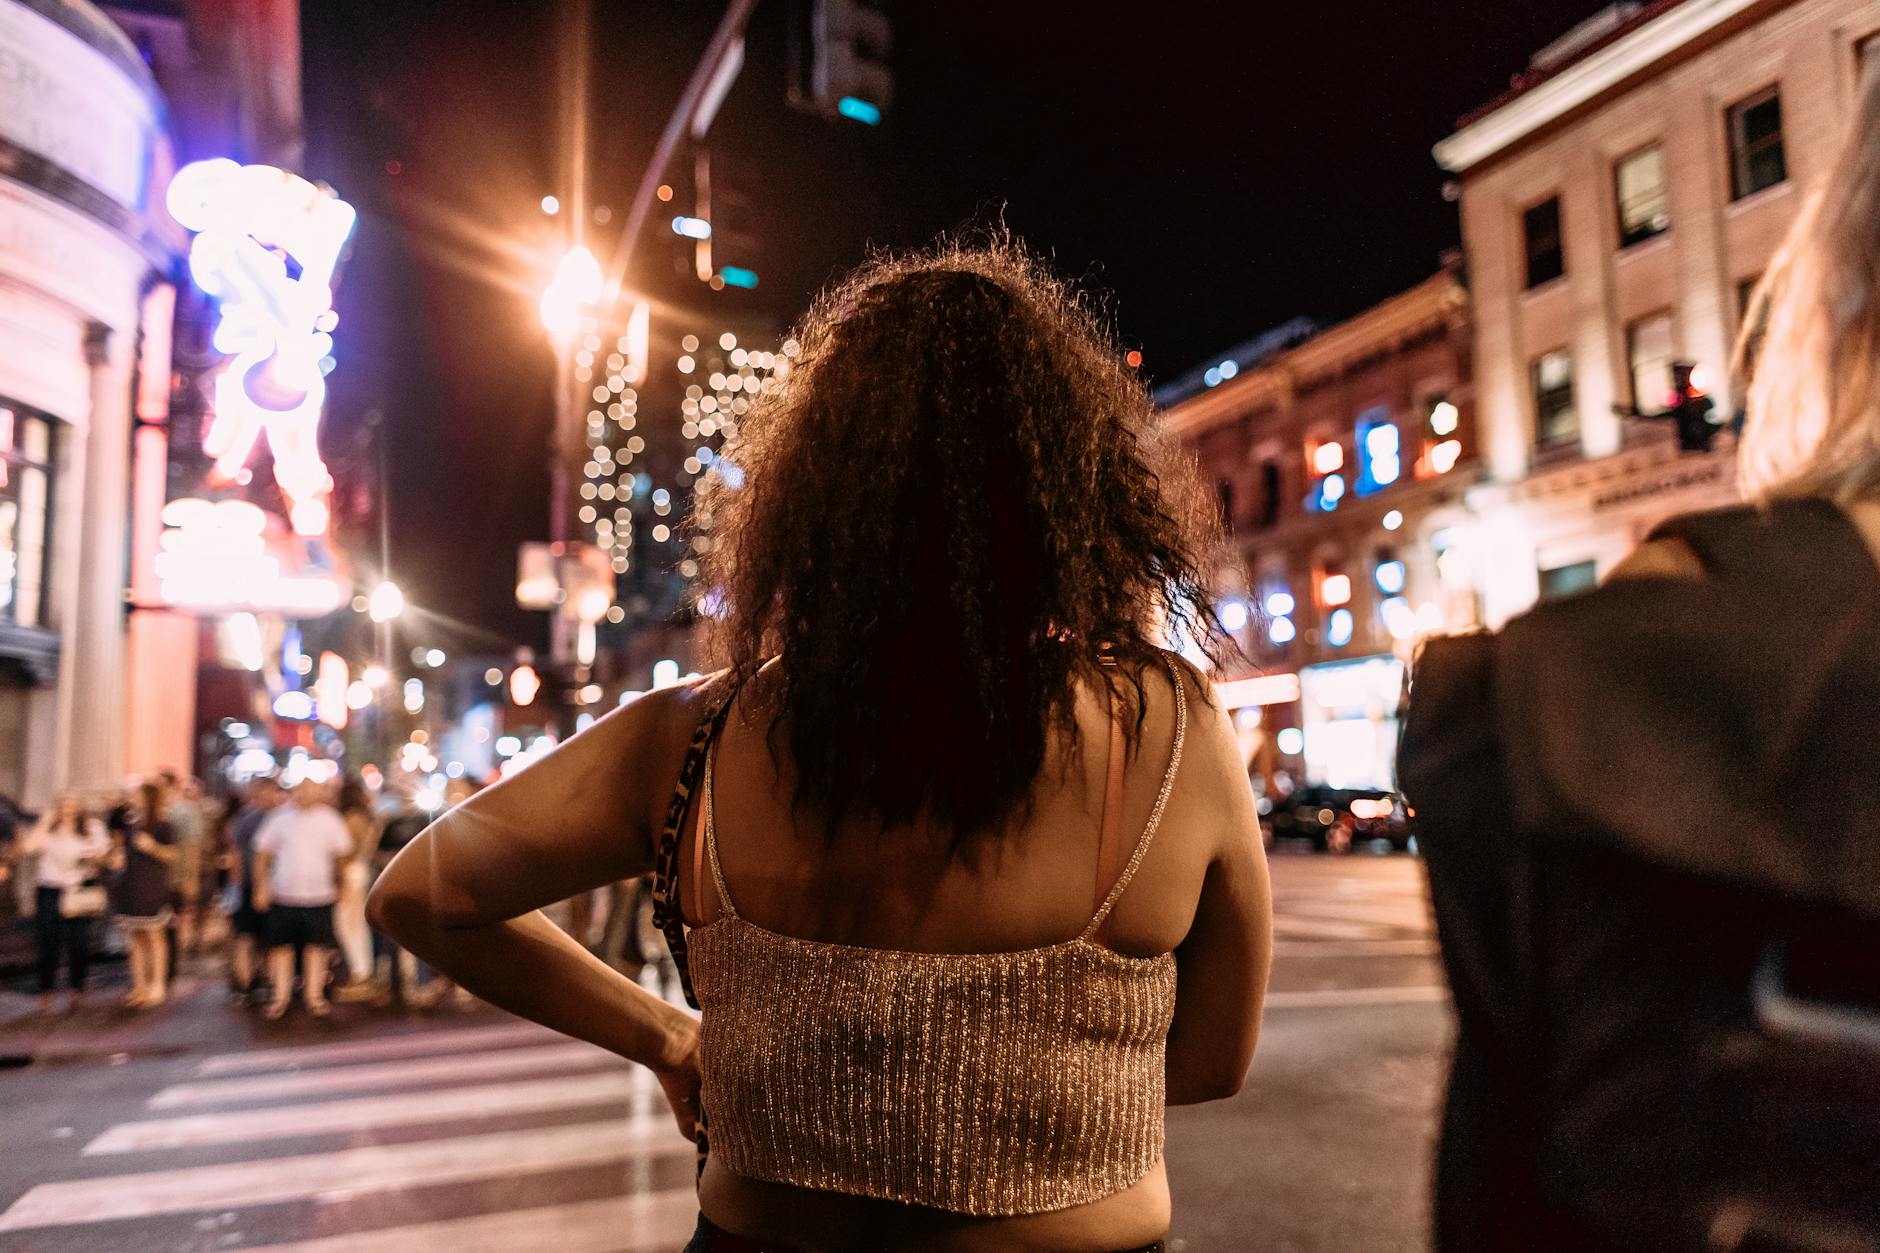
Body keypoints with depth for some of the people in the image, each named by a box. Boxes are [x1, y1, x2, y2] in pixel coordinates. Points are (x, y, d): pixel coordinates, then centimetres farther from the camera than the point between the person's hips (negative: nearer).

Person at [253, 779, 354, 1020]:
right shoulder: (280, 817, -1)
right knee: (281, 945, 5)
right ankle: (280, 997, 16)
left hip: (319, 896, 0)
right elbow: (262, 854, 2)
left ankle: (313, 995, 17)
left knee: (316, 945, 5)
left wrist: (336, 885, 14)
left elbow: (343, 854, 10)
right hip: (282, 895, 0)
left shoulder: (330, 820, 1)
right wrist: (261, 888, -1)